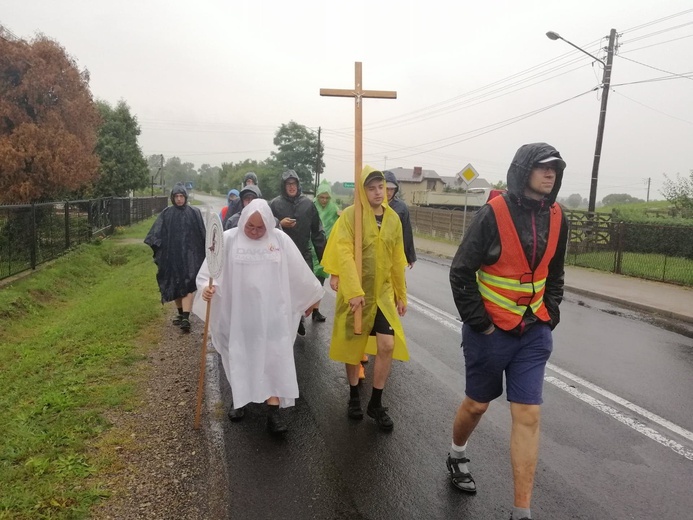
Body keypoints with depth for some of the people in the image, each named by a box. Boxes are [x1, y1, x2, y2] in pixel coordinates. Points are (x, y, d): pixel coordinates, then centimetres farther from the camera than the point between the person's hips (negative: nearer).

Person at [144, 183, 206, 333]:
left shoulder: (194, 213, 0)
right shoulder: (166, 214, 3)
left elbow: (202, 234, -1)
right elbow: (157, 233, -3)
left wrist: (204, 253, -4)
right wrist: (156, 244, -19)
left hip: (189, 254, -2)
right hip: (172, 254, 3)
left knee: (188, 285, -11)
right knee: (175, 285, 11)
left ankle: (186, 317, -17)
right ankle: (181, 313, 26)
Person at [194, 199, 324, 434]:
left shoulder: (280, 239, -2)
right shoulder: (228, 240, -6)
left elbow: (299, 272, 6)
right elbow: (210, 270, -6)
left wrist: (311, 297, 14)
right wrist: (206, 287, -27)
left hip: (271, 312, 0)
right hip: (238, 312, 0)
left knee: (274, 358, 0)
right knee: (239, 357, 14)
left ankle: (273, 410, 6)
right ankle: (239, 399, 36)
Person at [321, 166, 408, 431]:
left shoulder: (393, 218, 4)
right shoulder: (350, 215, -11)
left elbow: (397, 260, 10)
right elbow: (344, 255, -21)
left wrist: (401, 295, 13)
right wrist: (354, 291, -30)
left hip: (383, 293, 3)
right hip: (354, 292, -3)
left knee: (388, 345, -4)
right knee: (353, 345, 11)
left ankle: (376, 403, 15)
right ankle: (354, 396, 32)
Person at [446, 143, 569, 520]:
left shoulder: (556, 219, 2)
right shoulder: (493, 213, -15)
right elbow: (461, 272, -14)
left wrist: (549, 317, 7)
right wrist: (479, 323, -13)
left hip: (533, 334, 4)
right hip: (490, 331, -4)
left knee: (528, 415, 2)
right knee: (477, 404, 14)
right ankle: (456, 455, 45)